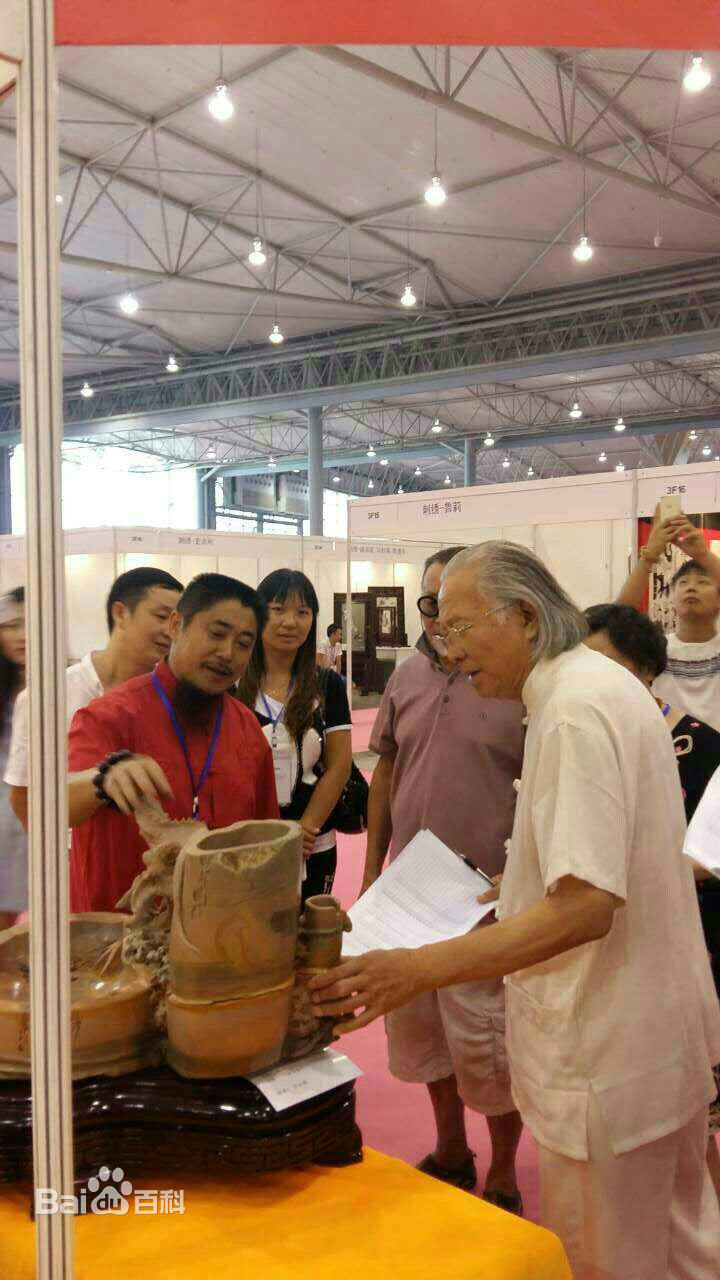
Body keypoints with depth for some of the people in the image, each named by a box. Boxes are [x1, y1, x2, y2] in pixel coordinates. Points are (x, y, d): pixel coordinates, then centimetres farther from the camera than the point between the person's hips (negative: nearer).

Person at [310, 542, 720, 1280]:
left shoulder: (577, 708, -23)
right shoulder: (599, 685, 8)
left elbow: (585, 907, -30)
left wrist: (420, 969, -31)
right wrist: (524, 883, 14)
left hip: (609, 1053, -10)